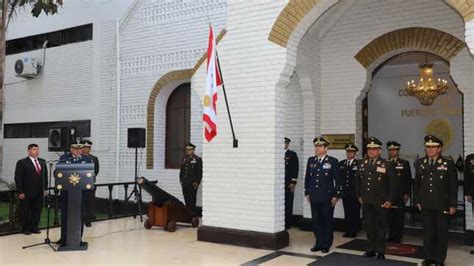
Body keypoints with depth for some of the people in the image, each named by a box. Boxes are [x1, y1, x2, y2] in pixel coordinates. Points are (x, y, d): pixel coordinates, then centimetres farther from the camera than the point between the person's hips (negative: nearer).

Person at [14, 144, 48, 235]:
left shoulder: (42, 162, 10)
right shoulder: (22, 162, -5)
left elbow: (45, 176, 13)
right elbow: (18, 178, -8)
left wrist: (45, 189, 7)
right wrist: (20, 192, -12)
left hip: (39, 192, 4)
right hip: (26, 193, -4)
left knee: (37, 211, 7)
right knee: (25, 212, 6)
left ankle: (34, 227, 19)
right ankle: (25, 228, 19)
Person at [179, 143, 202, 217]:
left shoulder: (197, 159, -3)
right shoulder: (184, 158, 14)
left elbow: (199, 172, -5)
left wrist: (197, 182, -10)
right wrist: (181, 180, 14)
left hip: (192, 184, -5)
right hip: (184, 183, 5)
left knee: (192, 199, -6)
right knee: (186, 199, 7)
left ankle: (193, 213, 0)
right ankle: (188, 212, 15)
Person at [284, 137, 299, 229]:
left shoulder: (292, 155, 2)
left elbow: (295, 169, -3)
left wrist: (293, 182, -9)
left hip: (288, 184, -3)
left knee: (288, 204, -1)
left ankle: (287, 224, 6)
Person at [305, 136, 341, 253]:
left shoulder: (333, 161, -4)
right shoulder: (311, 160, 8)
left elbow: (337, 180, -4)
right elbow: (307, 178, 14)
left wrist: (336, 195, -8)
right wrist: (307, 193, 11)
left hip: (327, 197, -4)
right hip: (314, 197, 4)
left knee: (327, 222, 6)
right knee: (316, 221, 8)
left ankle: (326, 245, 16)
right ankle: (319, 243, 19)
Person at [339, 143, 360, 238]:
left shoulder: (359, 164, -3)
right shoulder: (341, 164, 11)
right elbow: (338, 177, 12)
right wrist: (339, 190, 4)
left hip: (355, 193, -4)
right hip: (345, 193, 4)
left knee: (355, 213, 1)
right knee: (347, 213, 8)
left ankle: (354, 232, 10)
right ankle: (347, 231, 16)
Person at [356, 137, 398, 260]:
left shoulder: (387, 165, -6)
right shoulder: (362, 164, 7)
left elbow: (393, 184, -5)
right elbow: (358, 181, 16)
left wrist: (390, 200, -8)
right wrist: (359, 196, 10)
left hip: (381, 202, -3)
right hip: (366, 202, 4)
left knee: (380, 227, 6)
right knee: (369, 227, 9)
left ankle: (380, 251, 15)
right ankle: (370, 249, 20)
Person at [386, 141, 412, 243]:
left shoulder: (404, 163, 3)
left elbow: (408, 180, 1)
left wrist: (407, 194, -5)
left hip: (400, 195, -2)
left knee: (399, 216, 1)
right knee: (390, 216, 3)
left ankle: (398, 237, 11)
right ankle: (391, 236, 13)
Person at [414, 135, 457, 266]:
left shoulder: (448, 163, -5)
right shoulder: (419, 163, 6)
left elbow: (453, 185, -4)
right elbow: (417, 184, 11)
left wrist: (453, 205, -6)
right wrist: (417, 201, 6)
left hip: (442, 205, -3)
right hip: (426, 205, 3)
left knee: (441, 233, 6)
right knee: (428, 232, 8)